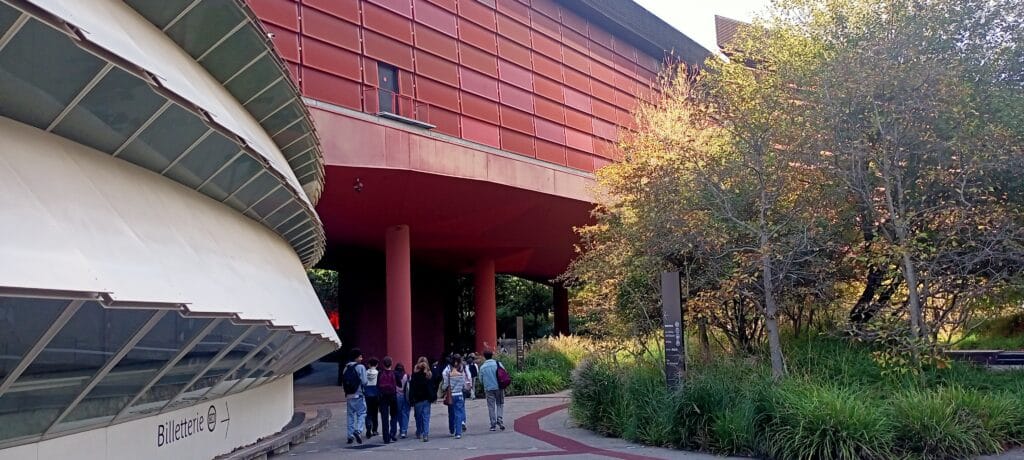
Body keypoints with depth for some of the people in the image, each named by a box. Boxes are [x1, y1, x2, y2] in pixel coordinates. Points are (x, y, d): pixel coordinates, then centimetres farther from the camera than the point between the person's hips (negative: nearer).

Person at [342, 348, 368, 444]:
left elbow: (343, 383, 11)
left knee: (350, 415, 12)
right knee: (361, 414, 0)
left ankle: (350, 435, 12)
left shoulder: (346, 368, 11)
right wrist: (363, 387, 7)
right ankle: (358, 430, -20)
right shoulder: (360, 367, -8)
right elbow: (364, 382, -12)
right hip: (358, 395, -6)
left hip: (348, 396, 6)